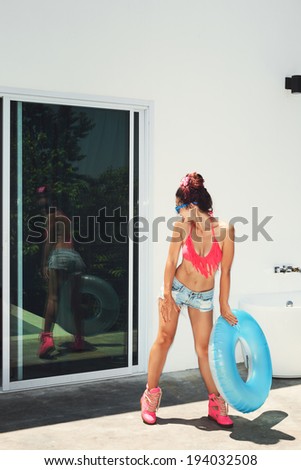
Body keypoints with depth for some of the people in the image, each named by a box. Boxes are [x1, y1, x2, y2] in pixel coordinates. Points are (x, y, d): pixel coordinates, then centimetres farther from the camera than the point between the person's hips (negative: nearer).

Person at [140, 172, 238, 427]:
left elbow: (225, 271, -12)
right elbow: (171, 261, -8)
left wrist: (224, 306, -7)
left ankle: (216, 403, 18)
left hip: (203, 296, 0)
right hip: (176, 288, 0)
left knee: (204, 348, 5)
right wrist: (167, 295, -10)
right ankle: (151, 395, 12)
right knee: (164, 339, 0)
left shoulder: (225, 229, -18)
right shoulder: (182, 225, -14)